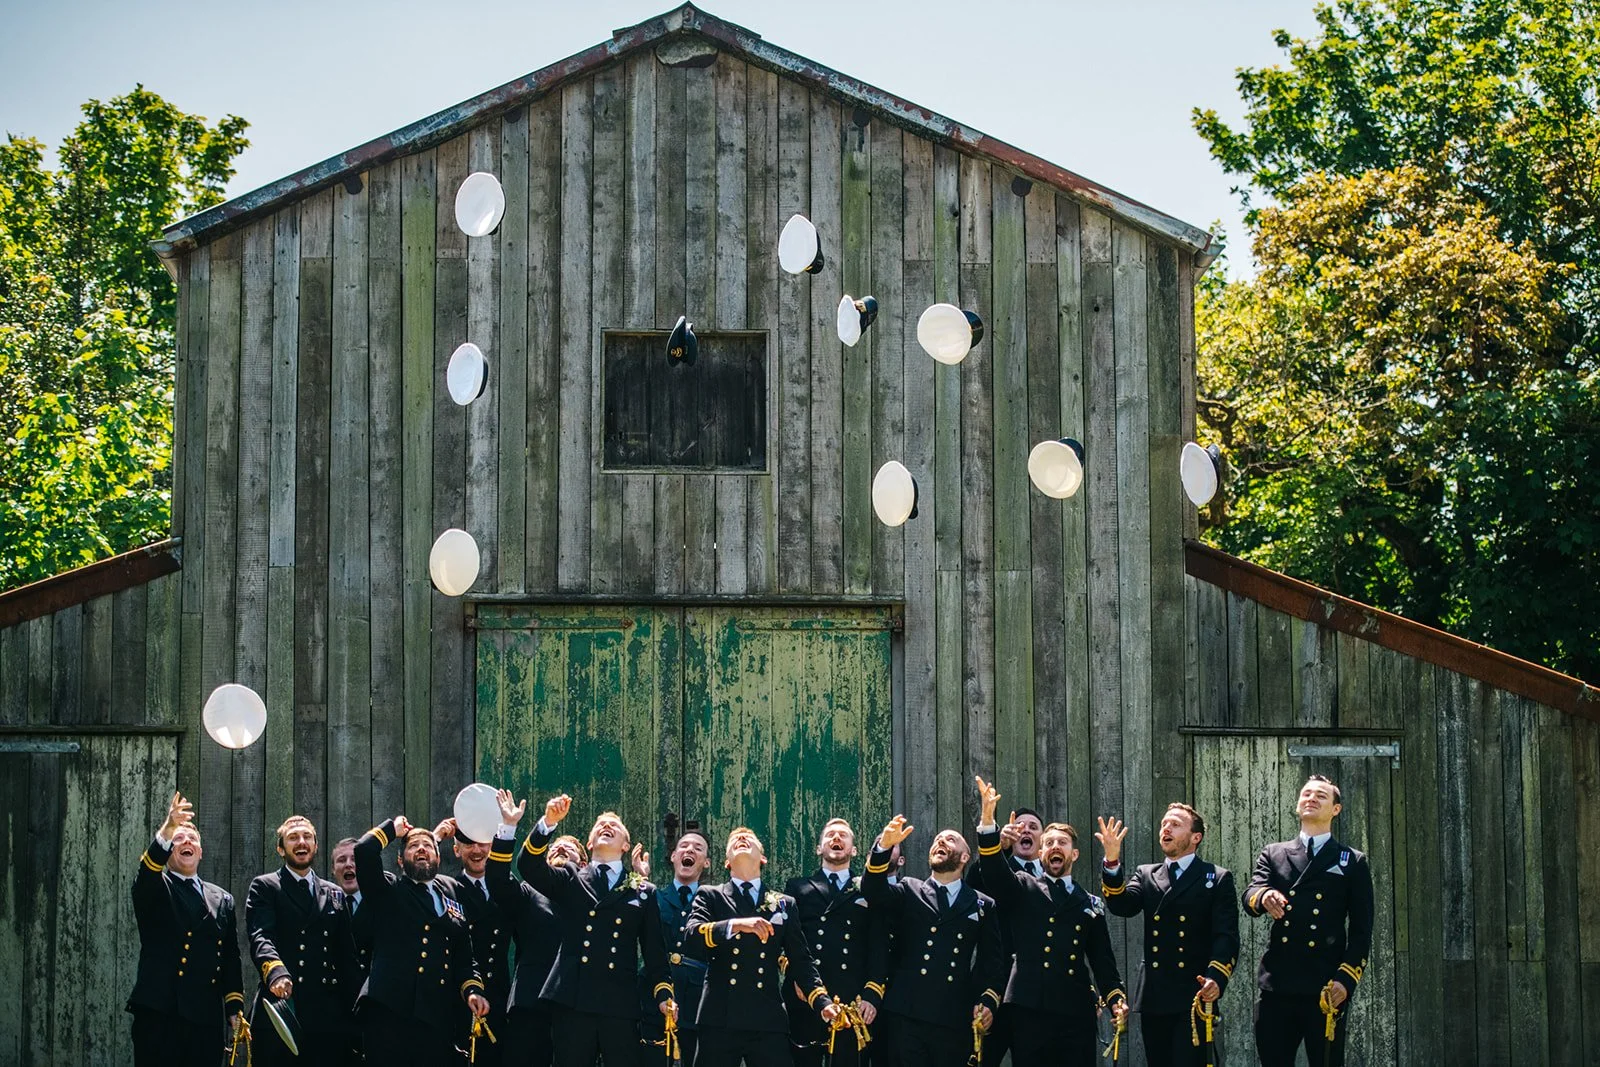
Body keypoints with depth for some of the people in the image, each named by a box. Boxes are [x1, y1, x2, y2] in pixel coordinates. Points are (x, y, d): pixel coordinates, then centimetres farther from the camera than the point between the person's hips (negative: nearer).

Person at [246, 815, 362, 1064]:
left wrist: (357, 1012, 4)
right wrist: (276, 971, -30)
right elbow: (261, 937, -9)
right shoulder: (264, 888, 8)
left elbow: (348, 957, 16)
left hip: (328, 1015, 3)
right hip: (280, 1008, -3)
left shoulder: (335, 895, 20)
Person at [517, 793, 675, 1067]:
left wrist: (663, 993, 0)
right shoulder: (570, 880, 16)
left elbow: (654, 951, 13)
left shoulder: (644, 892, 16)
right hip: (573, 1001, 0)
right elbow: (530, 866, -1)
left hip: (621, 1006, 0)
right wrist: (548, 823, -14)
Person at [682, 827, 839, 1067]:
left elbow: (800, 962, 15)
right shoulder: (710, 897, 12)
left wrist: (822, 1002, -1)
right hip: (719, 1020, -1)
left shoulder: (784, 904, 18)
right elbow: (691, 938, -6)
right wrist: (736, 925, -22)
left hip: (768, 1022, 1)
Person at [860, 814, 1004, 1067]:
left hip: (954, 1024, 1)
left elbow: (992, 962, 13)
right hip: (906, 1017, -1)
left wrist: (988, 1002, -5)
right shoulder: (909, 892, 15)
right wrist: (885, 846, -20)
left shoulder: (982, 906, 16)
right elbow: (874, 892, -4)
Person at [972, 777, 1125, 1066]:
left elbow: (1102, 961, 15)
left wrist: (1116, 999, -2)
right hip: (1029, 1011, -1)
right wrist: (987, 821, -20)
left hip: (1076, 1014, 2)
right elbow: (994, 871, -5)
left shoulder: (1091, 905, 19)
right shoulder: (1022, 890, 14)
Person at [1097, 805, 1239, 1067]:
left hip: (1193, 997, -4)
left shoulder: (1217, 879, 5)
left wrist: (1215, 978, -22)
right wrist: (1112, 861, -16)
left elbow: (1226, 936, -5)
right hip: (1154, 998, 4)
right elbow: (1122, 906, -1)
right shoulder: (1146, 875, 17)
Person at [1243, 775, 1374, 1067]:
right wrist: (1264, 897, -26)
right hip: (1277, 988, 2)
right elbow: (1250, 896, -2)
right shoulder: (1273, 855, 16)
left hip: (1326, 991, -2)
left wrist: (1345, 980, -9)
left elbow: (1361, 931, 5)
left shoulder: (1353, 862, 10)